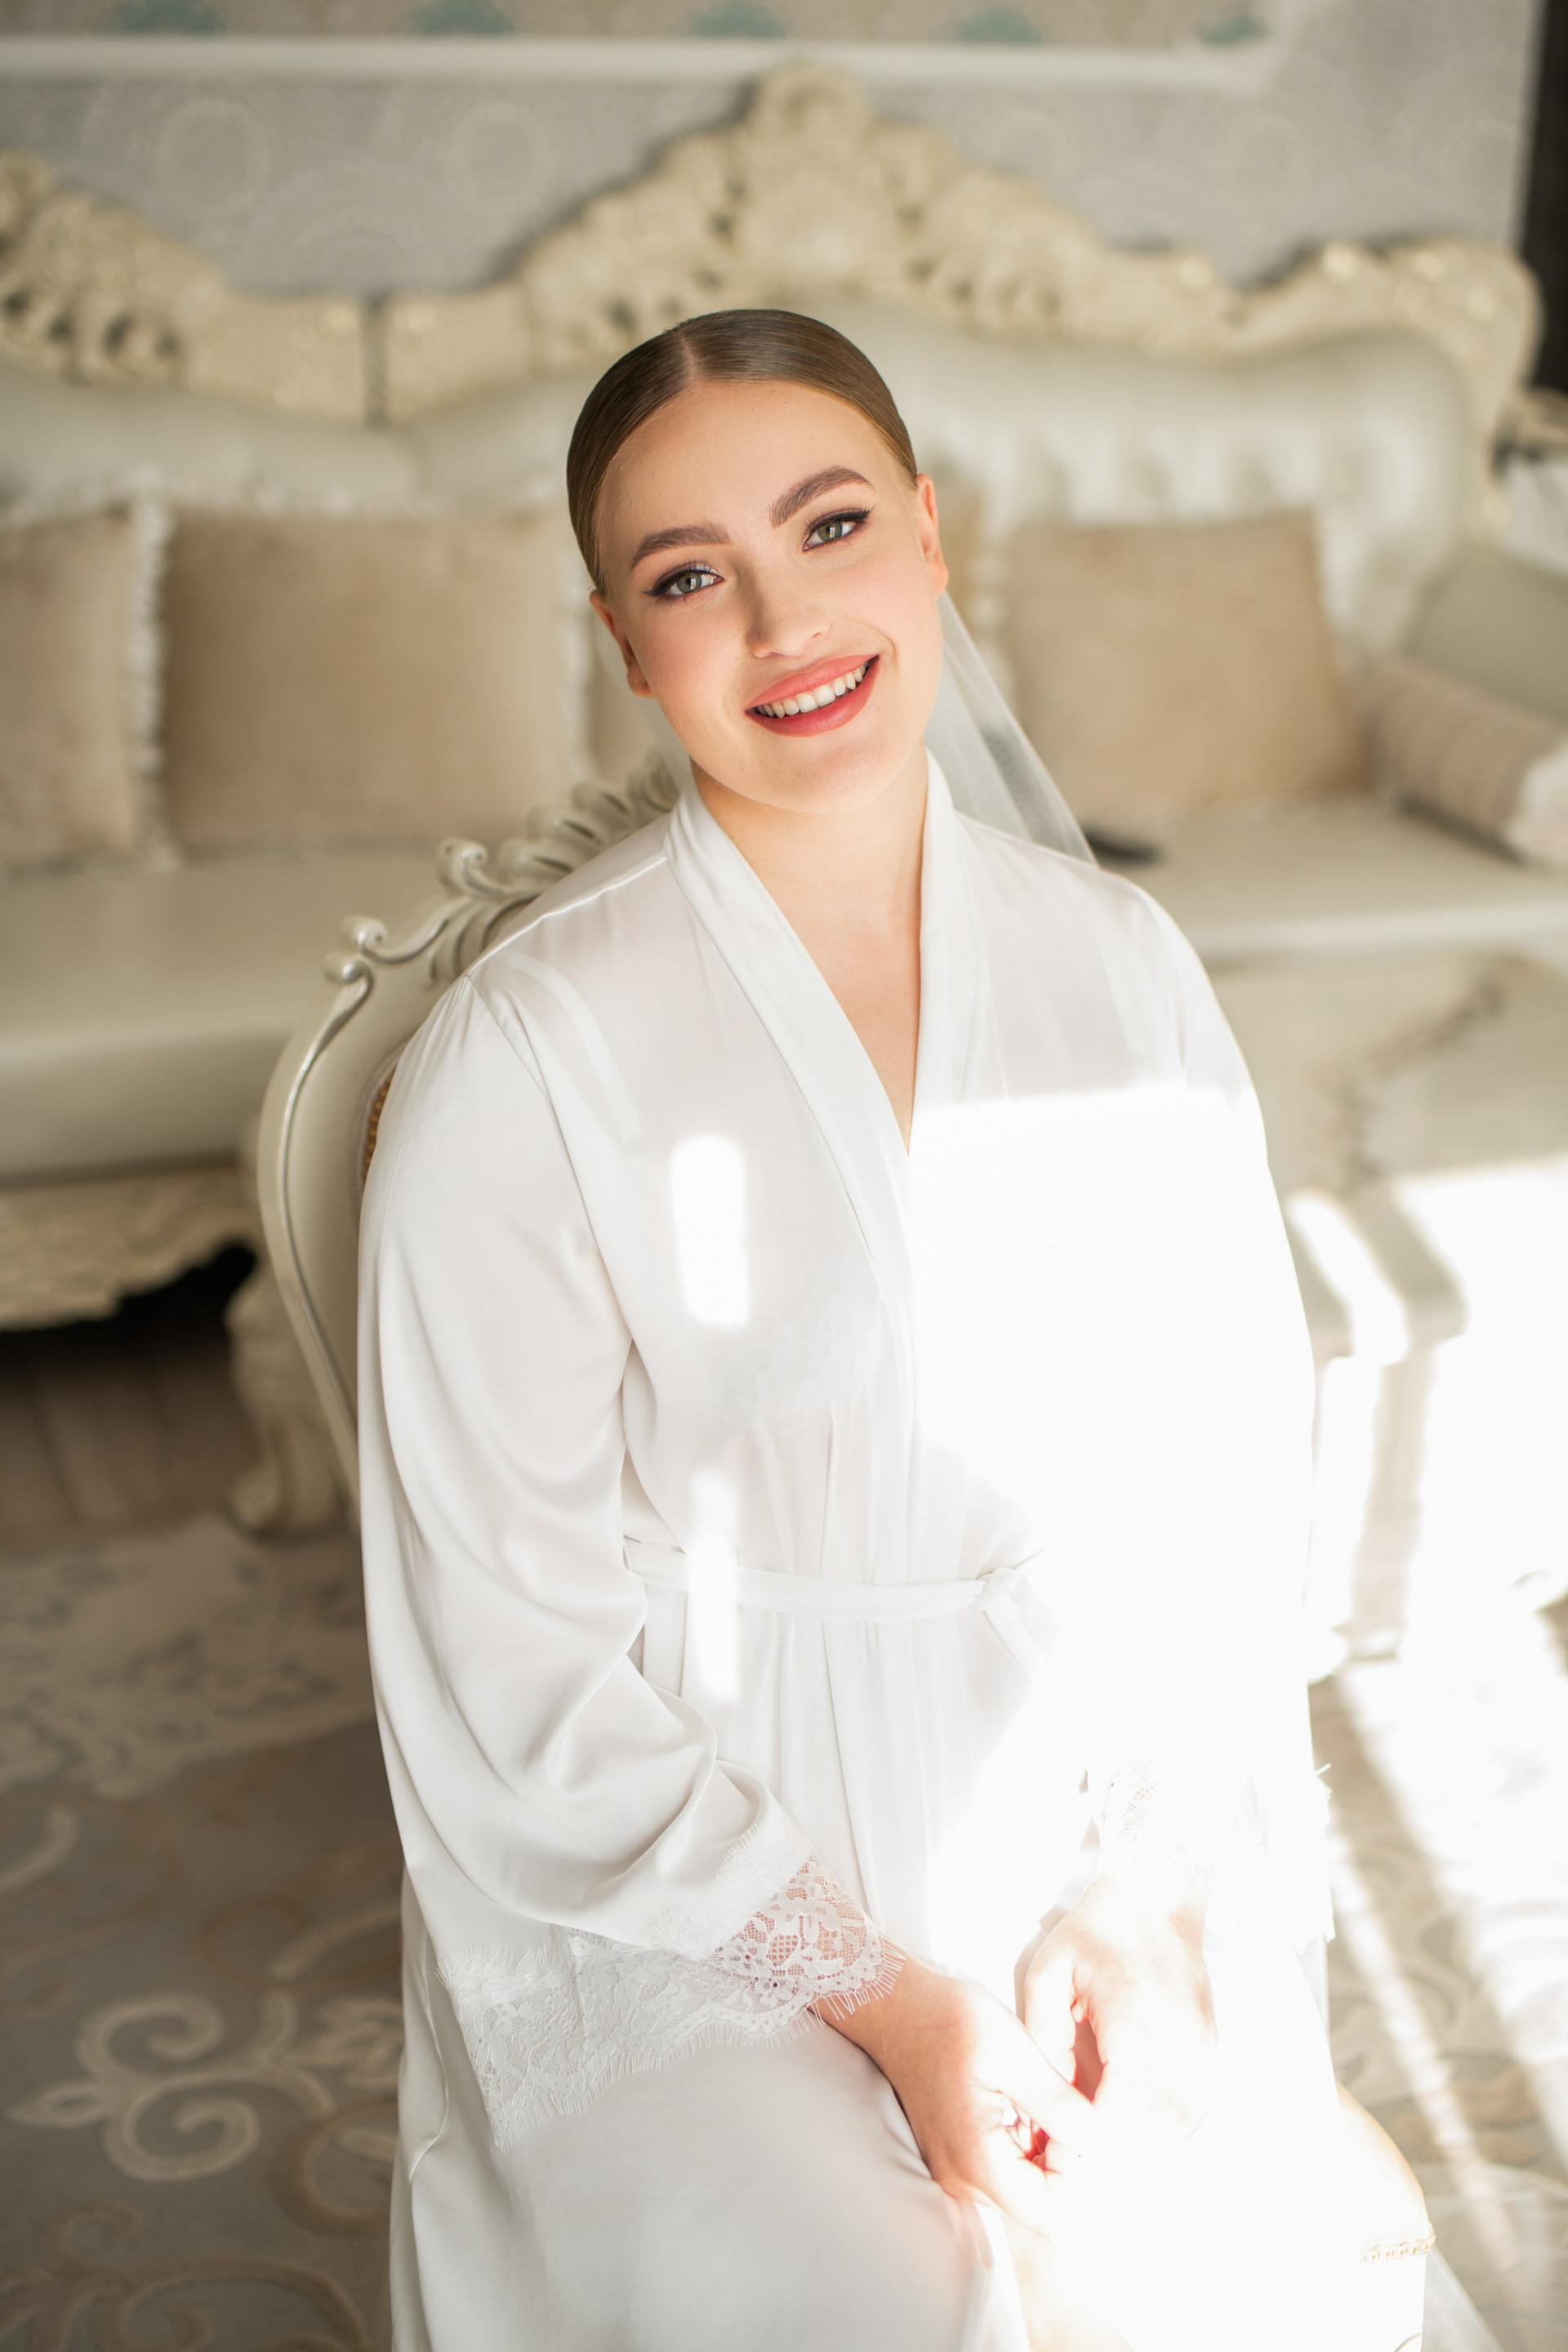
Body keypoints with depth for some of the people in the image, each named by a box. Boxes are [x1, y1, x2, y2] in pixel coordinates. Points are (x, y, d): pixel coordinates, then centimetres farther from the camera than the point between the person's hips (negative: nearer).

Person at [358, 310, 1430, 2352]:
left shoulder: (1121, 970, 0)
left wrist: (1136, 1888, -9)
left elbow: (1221, 1486, 2)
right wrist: (880, 1993, -12)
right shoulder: (524, 1058, -14)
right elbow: (521, 1664, -11)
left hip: (1089, 1834, 4)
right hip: (689, 1901, -3)